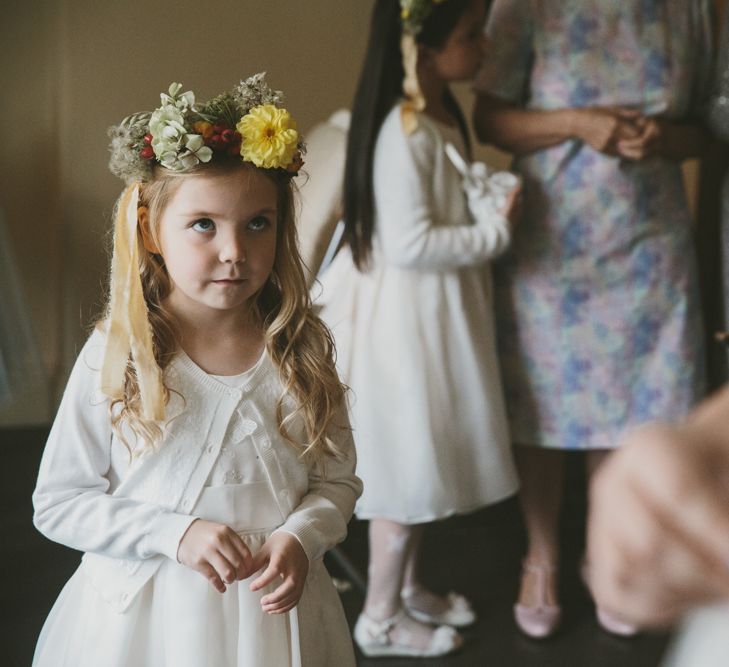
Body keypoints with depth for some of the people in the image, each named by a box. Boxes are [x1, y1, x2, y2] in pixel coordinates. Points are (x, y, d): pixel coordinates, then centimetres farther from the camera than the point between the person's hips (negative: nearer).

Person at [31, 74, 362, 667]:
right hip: (145, 614, -1)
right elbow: (58, 502, -8)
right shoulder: (116, 355, -12)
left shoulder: (301, 350, -8)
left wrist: (301, 537, -18)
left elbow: (337, 480, 1)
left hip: (270, 608, 1)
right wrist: (174, 532, -18)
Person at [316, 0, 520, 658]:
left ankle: (408, 585, 39)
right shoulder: (404, 132, -23)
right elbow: (410, 245, -25)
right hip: (408, 314, -10)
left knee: (427, 460, 20)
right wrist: (495, 233, -16)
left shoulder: (441, 114, 8)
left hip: (438, 312, 10)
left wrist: (490, 203, 4)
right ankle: (381, 618, 21)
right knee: (407, 467, 3)